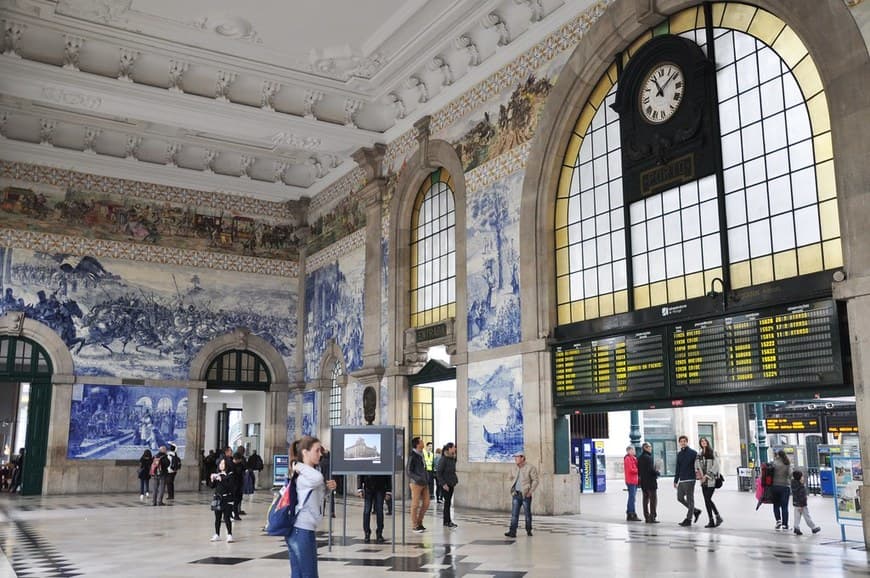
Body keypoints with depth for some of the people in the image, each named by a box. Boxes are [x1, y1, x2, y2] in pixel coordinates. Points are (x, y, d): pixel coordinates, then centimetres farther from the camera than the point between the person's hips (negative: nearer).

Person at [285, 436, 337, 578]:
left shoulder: (306, 475, 13)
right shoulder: (302, 476, -18)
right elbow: (318, 478, -40)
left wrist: (327, 487, 5)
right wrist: (300, 467, -24)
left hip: (298, 530, 10)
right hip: (302, 530, -10)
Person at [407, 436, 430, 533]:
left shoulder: (421, 455, 10)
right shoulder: (412, 456, -12)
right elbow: (409, 472, -11)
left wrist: (427, 479, 11)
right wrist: (418, 478, -23)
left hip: (424, 483, 7)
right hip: (416, 483, -7)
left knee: (426, 503, 9)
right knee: (415, 505, 1)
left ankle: (419, 523, 23)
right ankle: (414, 525, 12)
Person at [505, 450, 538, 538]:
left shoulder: (530, 468, -8)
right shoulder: (517, 468, 12)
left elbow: (535, 481, -10)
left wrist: (530, 492, -16)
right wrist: (512, 490, 11)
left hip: (525, 495, -5)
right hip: (516, 494, 5)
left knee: (527, 514, 5)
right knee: (514, 513, -4)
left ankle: (528, 531, 20)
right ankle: (512, 532, -8)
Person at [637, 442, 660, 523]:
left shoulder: (640, 458, 10)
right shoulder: (648, 457, -16)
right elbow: (651, 470, -19)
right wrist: (657, 472, -2)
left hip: (643, 482, 8)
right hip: (651, 481, -8)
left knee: (646, 499, 12)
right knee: (653, 499, -2)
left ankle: (646, 517, 14)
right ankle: (652, 517, -4)